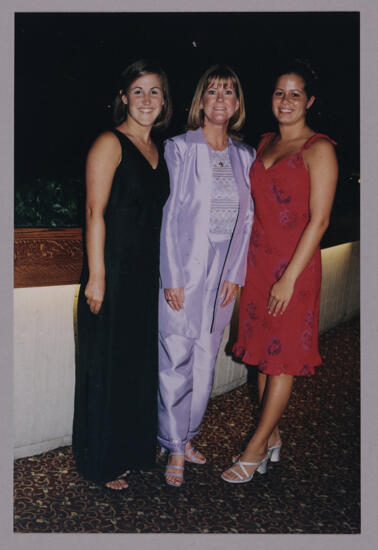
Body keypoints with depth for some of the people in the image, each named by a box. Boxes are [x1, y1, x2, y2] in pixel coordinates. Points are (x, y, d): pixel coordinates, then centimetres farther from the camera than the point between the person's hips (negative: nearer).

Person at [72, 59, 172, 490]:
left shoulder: (158, 151, 15)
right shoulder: (110, 144, -7)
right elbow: (95, 211, -13)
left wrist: (165, 275, 16)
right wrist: (96, 276, -18)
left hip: (146, 274, 7)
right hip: (113, 272, -7)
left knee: (140, 364, 15)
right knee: (106, 365, 3)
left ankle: (132, 451, 32)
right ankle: (102, 463, 19)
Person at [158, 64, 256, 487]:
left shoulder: (244, 156, 9)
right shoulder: (180, 148, -4)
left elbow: (246, 219, 10)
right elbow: (169, 214, -7)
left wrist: (235, 273, 3)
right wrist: (172, 277, -11)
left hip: (223, 276, 5)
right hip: (183, 272, -4)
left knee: (205, 361, 12)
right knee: (176, 362, 0)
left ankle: (186, 436, 29)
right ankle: (175, 449, 15)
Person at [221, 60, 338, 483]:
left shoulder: (318, 149, -7)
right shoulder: (264, 143, 13)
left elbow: (318, 220, -12)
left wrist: (289, 278, -16)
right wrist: (242, 264, 11)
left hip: (294, 263, -6)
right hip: (258, 259, 7)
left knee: (282, 358, 2)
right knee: (262, 353, 11)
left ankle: (255, 448, 12)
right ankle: (271, 436, 26)